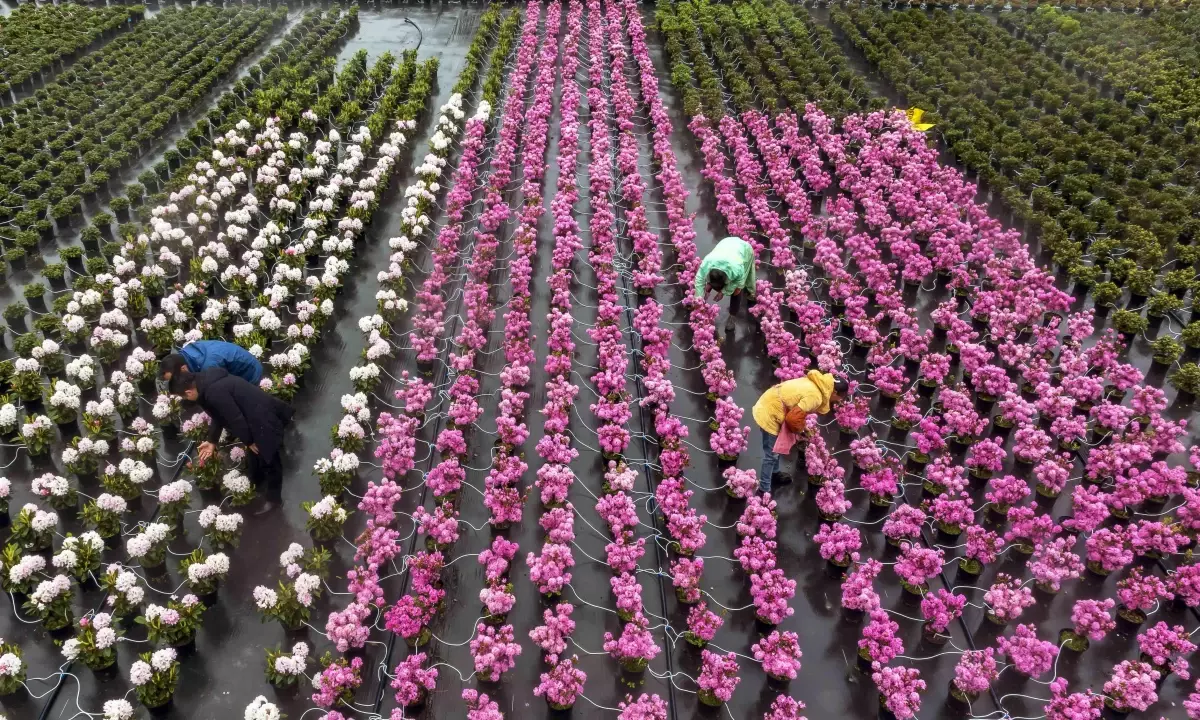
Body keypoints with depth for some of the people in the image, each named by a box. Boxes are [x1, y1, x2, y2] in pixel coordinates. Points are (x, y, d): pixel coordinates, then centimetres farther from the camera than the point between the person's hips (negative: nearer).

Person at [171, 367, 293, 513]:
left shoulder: (214, 392, -28)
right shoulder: (207, 381, 4)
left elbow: (236, 419, -22)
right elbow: (219, 415, 15)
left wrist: (248, 441, -9)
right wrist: (212, 441, 17)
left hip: (265, 421, -10)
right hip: (255, 419, 10)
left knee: (269, 460, 9)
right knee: (253, 456, 29)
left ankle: (273, 497, 27)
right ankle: (255, 485, 52)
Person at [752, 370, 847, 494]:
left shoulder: (816, 383, 5)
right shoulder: (815, 397, -24)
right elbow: (794, 418, -26)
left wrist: (802, 427, 13)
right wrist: (799, 429, -5)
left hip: (767, 405, 10)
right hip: (769, 414, -10)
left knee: (776, 448, 27)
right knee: (771, 455, 1)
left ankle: (775, 474, 46)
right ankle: (764, 490, 10)